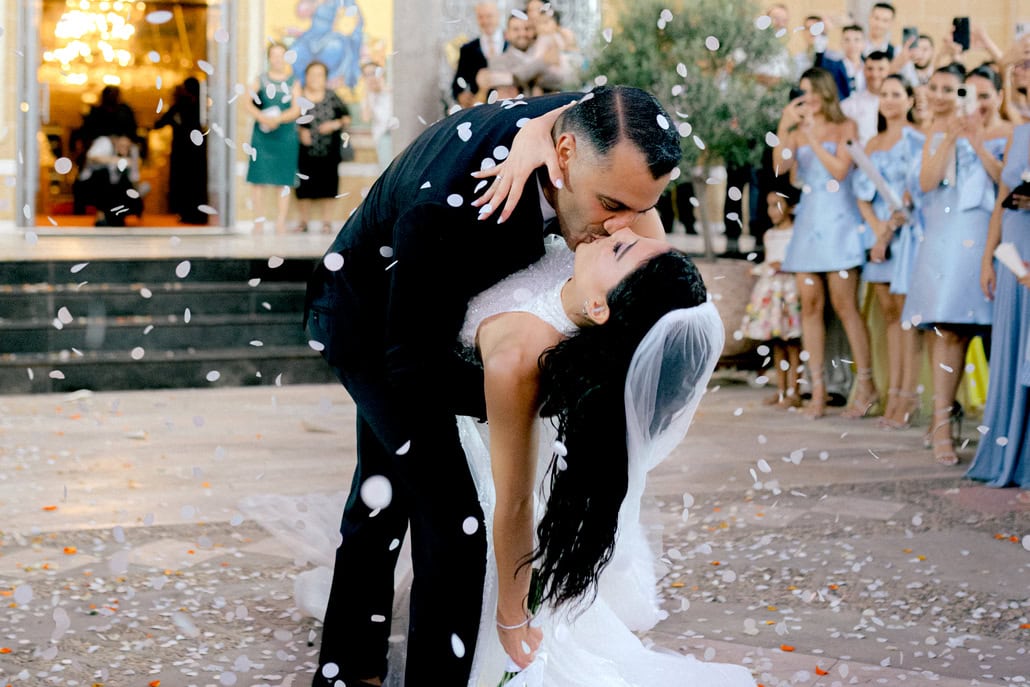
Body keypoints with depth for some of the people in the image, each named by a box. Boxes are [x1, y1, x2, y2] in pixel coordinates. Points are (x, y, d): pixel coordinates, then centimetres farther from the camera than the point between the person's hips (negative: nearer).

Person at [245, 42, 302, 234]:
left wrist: (277, 119, -18)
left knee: (283, 182, 0)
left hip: (286, 137, 0)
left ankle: (281, 223, 3)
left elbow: (296, 110, -2)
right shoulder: (260, 80, 7)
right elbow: (249, 104, -4)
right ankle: (258, 220, 4)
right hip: (262, 136, 0)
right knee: (259, 179, -3)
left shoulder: (293, 82, 8)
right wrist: (262, 118, -21)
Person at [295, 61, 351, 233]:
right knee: (304, 186, 1)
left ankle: (325, 221, 13)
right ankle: (304, 221, 12)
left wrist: (335, 124, -9)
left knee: (326, 186, 4)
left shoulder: (332, 97, 4)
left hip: (328, 151, 2)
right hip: (305, 151, -2)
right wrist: (300, 131, -15)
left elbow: (347, 117, 8)